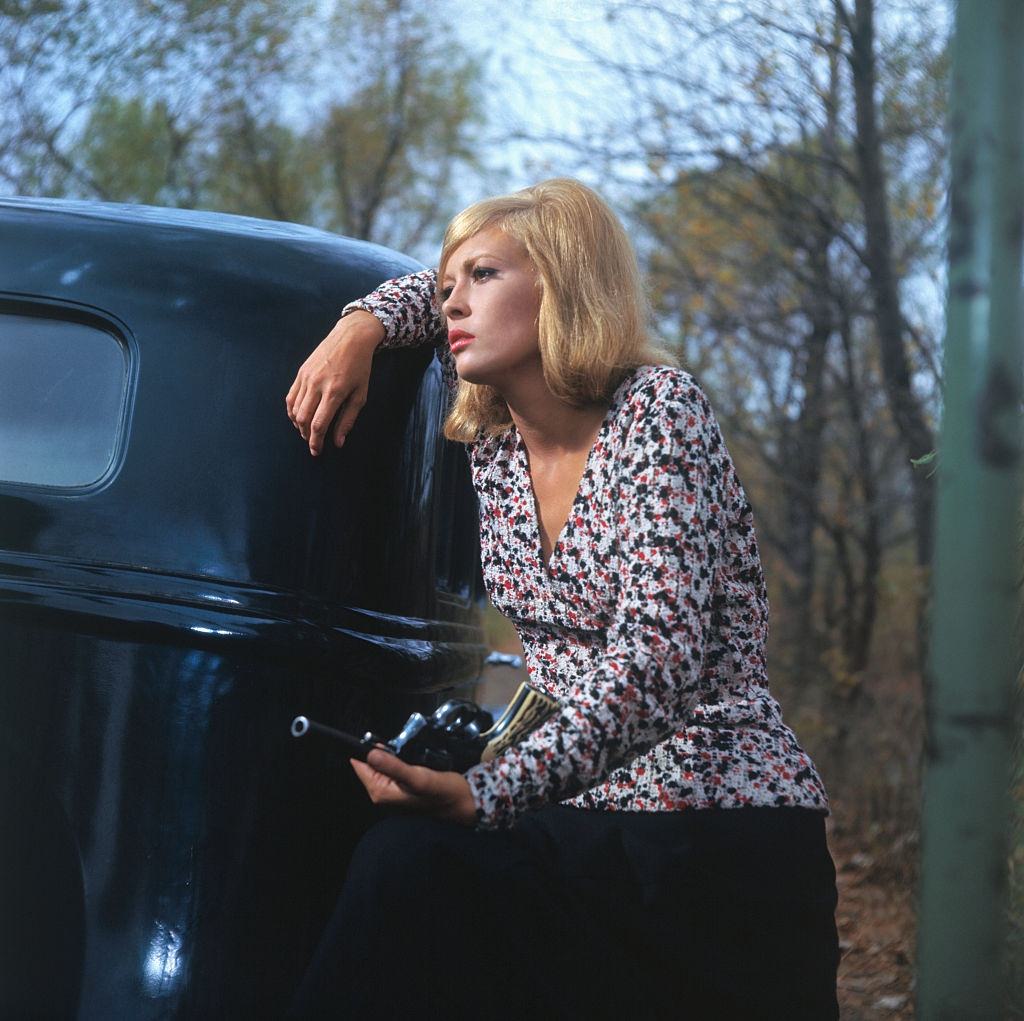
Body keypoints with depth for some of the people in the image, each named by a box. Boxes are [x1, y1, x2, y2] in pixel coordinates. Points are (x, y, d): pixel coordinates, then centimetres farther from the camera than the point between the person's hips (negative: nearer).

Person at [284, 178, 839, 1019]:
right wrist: (362, 323, 8)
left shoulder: (658, 408, -8)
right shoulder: (493, 442, 11)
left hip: (724, 833, -6)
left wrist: (488, 794, -30)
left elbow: (655, 658, -19)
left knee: (411, 865, -26)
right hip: (594, 817, 6)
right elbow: (431, 297, 31)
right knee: (402, 861, -22)